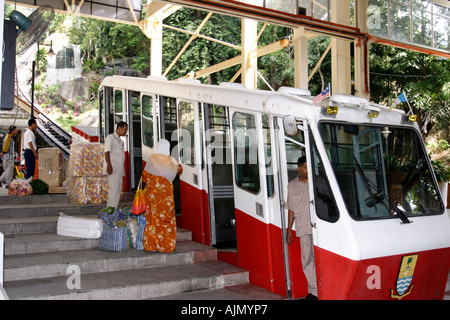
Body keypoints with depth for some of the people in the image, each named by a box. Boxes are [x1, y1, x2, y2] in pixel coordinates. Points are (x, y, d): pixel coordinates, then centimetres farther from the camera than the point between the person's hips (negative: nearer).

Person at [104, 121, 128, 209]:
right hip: (112, 169, -8)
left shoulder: (120, 141, 24)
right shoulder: (110, 137, -1)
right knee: (113, 189, -14)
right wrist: (109, 165, -24)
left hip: (120, 170, 8)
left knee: (118, 191, 6)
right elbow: (107, 152, -12)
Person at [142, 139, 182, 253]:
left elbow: (144, 177, -5)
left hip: (153, 193, -1)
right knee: (167, 218, 8)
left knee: (153, 218, 5)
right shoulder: (172, 161, 1)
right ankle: (167, 244, 9)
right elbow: (179, 169, 21)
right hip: (166, 193, 1)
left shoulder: (152, 160, -6)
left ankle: (151, 245, 7)